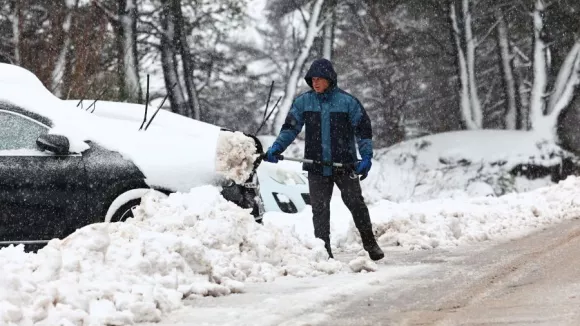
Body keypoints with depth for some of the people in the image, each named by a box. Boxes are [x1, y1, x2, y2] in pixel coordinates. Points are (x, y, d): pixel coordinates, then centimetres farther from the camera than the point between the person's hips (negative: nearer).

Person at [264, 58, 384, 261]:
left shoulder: (347, 102, -3)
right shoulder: (303, 102, 3)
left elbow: (363, 129, 0)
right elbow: (290, 128, 5)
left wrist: (366, 156, -10)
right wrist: (276, 148, -9)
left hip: (345, 164, -2)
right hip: (317, 167, 2)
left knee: (355, 203, 2)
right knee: (319, 209, -1)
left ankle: (370, 244, 17)